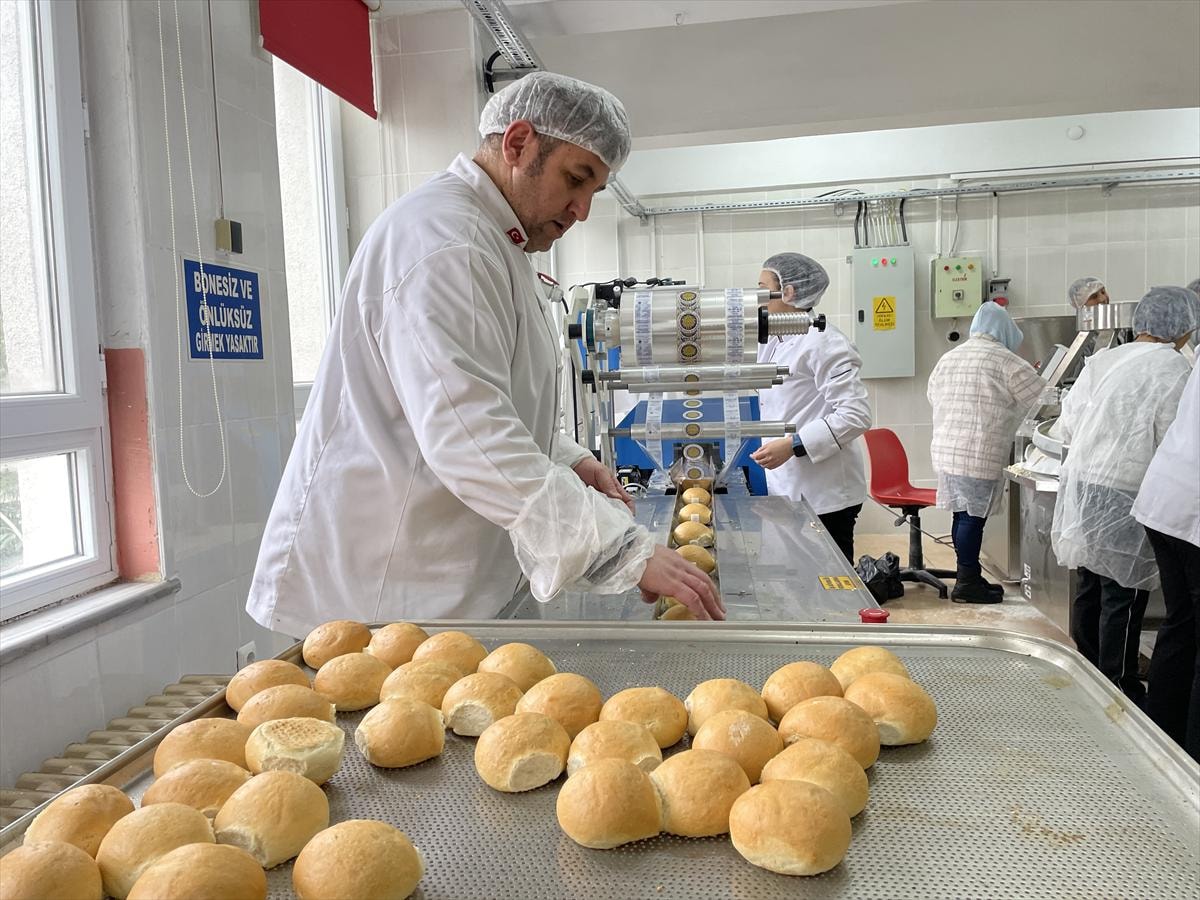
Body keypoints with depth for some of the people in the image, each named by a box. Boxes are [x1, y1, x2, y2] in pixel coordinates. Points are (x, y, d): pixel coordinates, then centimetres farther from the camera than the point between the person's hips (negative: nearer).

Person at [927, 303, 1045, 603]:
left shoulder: (948, 357, 15)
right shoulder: (1002, 359, -6)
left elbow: (933, 396, 22)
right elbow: (1039, 394, 0)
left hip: (944, 449, 7)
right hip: (978, 454, -7)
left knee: (962, 514, 13)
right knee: (973, 516, -2)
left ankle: (968, 577, 21)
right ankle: (967, 583, 4)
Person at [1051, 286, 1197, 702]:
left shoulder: (1102, 360, 8)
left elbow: (1066, 426, 12)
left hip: (1080, 482, 7)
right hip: (1123, 495, -7)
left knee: (1090, 585, 16)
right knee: (1122, 595, 1)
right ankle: (1119, 688, 10)